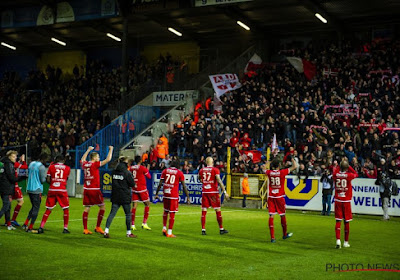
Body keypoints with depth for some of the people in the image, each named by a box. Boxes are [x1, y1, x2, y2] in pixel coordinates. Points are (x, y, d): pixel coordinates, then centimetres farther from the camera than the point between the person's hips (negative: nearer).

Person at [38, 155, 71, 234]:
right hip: (62, 190, -2)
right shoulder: (67, 168, 6)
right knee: (66, 209, 10)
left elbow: (48, 180, 2)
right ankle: (65, 228, 9)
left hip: (52, 190, 2)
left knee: (48, 209, 8)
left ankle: (41, 227, 2)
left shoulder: (51, 167, 6)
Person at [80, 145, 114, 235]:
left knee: (87, 208, 6)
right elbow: (108, 159, -9)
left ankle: (85, 229, 3)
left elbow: (82, 159, 33)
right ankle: (98, 227, 3)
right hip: (94, 189, -7)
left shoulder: (84, 164, 8)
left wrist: (89, 150, 40)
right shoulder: (95, 164, -9)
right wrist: (111, 149, 4)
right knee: (102, 207, 4)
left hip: (86, 189, 7)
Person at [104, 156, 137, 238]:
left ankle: (106, 231, -8)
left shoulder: (114, 171, 5)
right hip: (125, 197, -5)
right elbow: (132, 184, -9)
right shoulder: (126, 172, -13)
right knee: (128, 214, 9)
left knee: (112, 213, 3)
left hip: (115, 196, 5)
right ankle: (128, 233, 15)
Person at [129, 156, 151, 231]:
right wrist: (147, 170, 16)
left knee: (134, 205, 5)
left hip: (134, 188, 5)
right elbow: (149, 177, 1)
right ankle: (144, 223, 1)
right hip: (142, 189, -5)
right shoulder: (142, 168, -10)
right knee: (147, 204, 7)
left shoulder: (131, 168, 5)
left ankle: (132, 225, 0)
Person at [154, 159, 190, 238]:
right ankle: (169, 233, 3)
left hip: (166, 194, 4)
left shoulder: (165, 171, 7)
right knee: (172, 213, 1)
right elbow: (184, 186, 0)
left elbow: (160, 184, 5)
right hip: (174, 195, -3)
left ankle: (164, 228, 20)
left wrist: (157, 194, 11)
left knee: (166, 211, 21)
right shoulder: (179, 173, -1)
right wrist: (188, 197, 5)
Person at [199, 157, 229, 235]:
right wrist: (225, 192, -15)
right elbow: (219, 181, -15)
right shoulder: (215, 170, -7)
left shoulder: (201, 170, 6)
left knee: (204, 211, 5)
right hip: (213, 192, -3)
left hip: (204, 192, 3)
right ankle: (221, 229, 12)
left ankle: (203, 230, 2)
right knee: (218, 210, 6)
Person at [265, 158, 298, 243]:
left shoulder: (269, 173, -1)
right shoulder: (282, 172, -7)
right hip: (280, 197, -2)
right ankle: (285, 234, 30)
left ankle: (272, 237, -7)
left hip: (271, 197, 2)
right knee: (283, 215, 14)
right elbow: (295, 166, -1)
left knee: (271, 216, -1)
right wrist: (292, 159, 17)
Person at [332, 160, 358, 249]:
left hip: (338, 200, 2)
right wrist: (349, 167, 14)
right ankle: (346, 242, 18)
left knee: (338, 221, 3)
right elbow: (356, 174, 12)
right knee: (346, 221, 9)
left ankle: (338, 240, -12)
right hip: (346, 201, -2)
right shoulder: (349, 175, -10)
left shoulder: (336, 174, -4)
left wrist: (339, 167, 15)